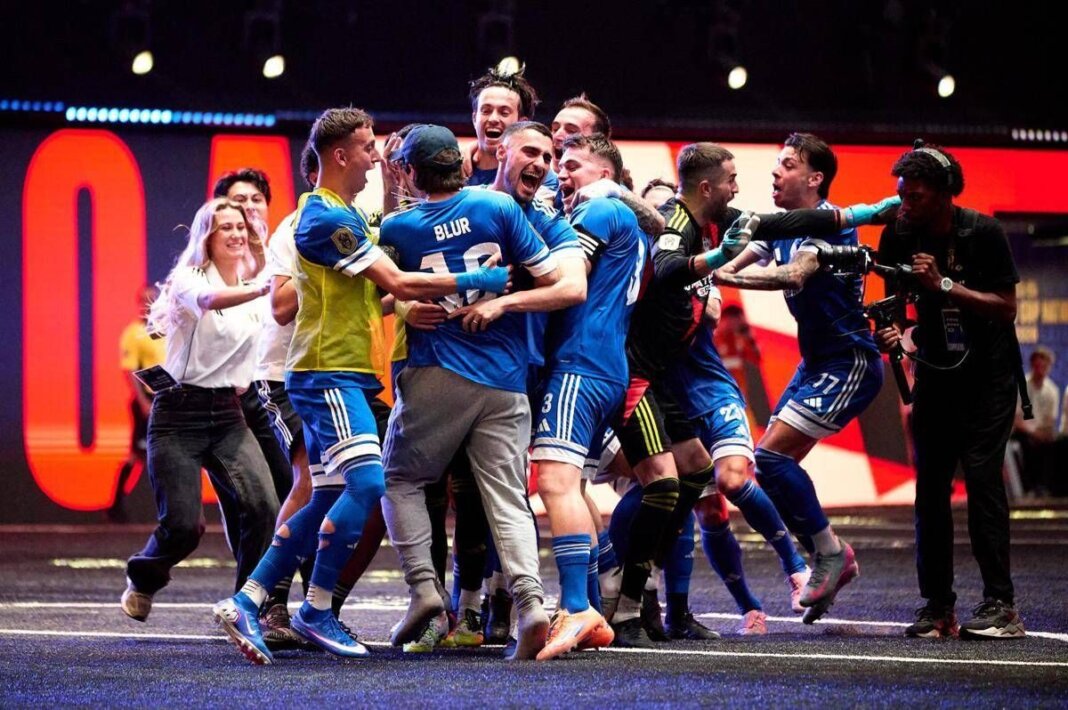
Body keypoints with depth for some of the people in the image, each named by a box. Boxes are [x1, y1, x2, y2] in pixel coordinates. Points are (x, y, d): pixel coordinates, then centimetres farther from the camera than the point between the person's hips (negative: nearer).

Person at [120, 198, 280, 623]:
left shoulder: (253, 286, 11)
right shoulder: (188, 280, -7)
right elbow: (209, 300, -31)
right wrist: (261, 290, -46)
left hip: (227, 413, 5)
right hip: (179, 413, -5)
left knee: (263, 506, -18)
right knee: (182, 526, -11)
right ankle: (142, 580, 23)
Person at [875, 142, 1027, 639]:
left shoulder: (983, 233, -17)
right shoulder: (899, 236, -6)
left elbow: (1006, 307, -17)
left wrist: (943, 284, -26)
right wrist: (890, 330, -23)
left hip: (989, 373, -4)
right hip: (936, 370, 4)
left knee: (981, 472, -15)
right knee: (929, 481, -3)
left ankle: (1000, 605, -15)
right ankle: (937, 606, 1)